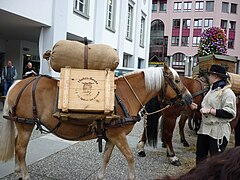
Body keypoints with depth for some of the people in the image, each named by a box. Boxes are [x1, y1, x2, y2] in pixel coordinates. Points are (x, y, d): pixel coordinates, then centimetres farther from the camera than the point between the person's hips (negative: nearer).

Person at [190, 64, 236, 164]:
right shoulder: (212, 90, 14)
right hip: (204, 128, 9)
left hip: (218, 131, -9)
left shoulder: (227, 92, -14)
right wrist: (197, 107, 11)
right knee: (200, 156, 18)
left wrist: (210, 110, -23)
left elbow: (230, 113, -23)